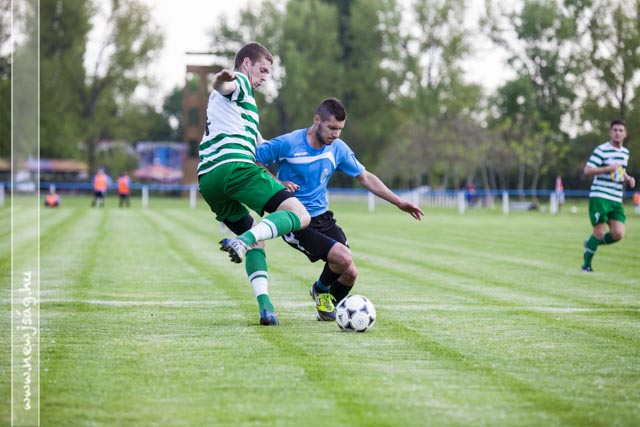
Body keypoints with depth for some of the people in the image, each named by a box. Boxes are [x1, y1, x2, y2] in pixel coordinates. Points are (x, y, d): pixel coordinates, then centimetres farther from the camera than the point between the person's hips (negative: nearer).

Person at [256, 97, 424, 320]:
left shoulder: (338, 148, 0)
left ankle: (328, 307, 30)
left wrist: (399, 202, 8)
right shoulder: (287, 144, -15)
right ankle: (320, 290, 10)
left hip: (323, 217, 6)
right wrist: (277, 183, -21)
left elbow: (365, 177, 11)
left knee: (349, 273, -3)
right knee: (343, 258, -23)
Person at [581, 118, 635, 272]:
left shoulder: (625, 153, 15)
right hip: (600, 197, -6)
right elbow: (587, 170, -13)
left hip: (616, 201, 6)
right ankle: (586, 265, 8)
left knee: (618, 234, -5)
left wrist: (628, 179, 11)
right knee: (599, 232, -8)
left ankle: (590, 244, 22)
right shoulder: (601, 150, -7)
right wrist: (608, 169, -21)